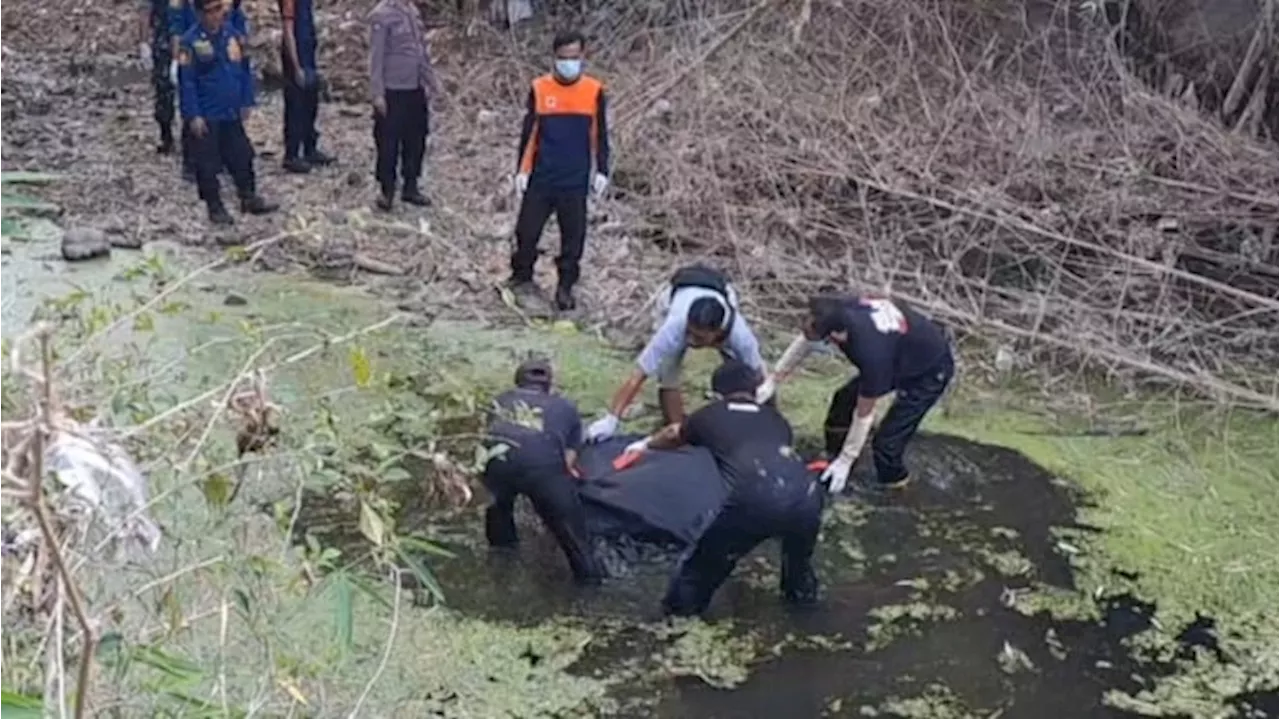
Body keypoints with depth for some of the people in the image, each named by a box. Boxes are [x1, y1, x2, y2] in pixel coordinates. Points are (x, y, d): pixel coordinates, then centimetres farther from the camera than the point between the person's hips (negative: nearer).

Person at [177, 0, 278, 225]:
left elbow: (245, 70, 8)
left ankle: (249, 198, 29)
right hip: (206, 117, -5)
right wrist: (193, 116, -14)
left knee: (242, 157, 14)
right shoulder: (190, 42, -14)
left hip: (232, 113, 5)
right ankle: (215, 208, 16)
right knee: (207, 165, 4)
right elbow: (186, 82, -12)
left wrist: (246, 102, 8)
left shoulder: (233, 34, 0)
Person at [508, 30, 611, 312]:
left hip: (576, 181, 0)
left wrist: (602, 171, 1)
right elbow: (528, 132, 3)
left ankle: (566, 287, 17)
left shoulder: (594, 90, -2)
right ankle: (521, 277, 25)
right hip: (541, 178, 0)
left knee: (574, 235, 4)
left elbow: (600, 135, 5)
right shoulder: (539, 88, -2)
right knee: (528, 229, 6)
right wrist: (522, 170, 0)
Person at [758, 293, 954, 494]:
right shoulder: (837, 309, -26)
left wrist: (846, 461, -15)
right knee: (845, 399, 11)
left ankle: (891, 483, 23)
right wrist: (773, 381, -1)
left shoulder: (872, 354, -42)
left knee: (886, 442, -8)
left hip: (930, 371, -8)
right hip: (904, 351, 8)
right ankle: (834, 460, 32)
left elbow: (864, 414, -27)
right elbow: (804, 342, -4)